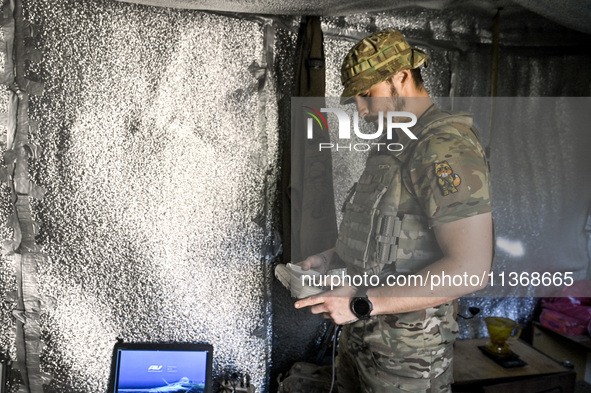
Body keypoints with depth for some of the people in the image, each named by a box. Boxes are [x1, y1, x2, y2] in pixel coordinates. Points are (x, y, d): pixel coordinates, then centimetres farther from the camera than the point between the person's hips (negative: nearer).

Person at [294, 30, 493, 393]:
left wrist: (364, 302, -25)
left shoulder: (447, 147, -20)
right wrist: (330, 258, 6)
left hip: (406, 351, -8)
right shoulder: (393, 147, 11)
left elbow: (470, 269, -27)